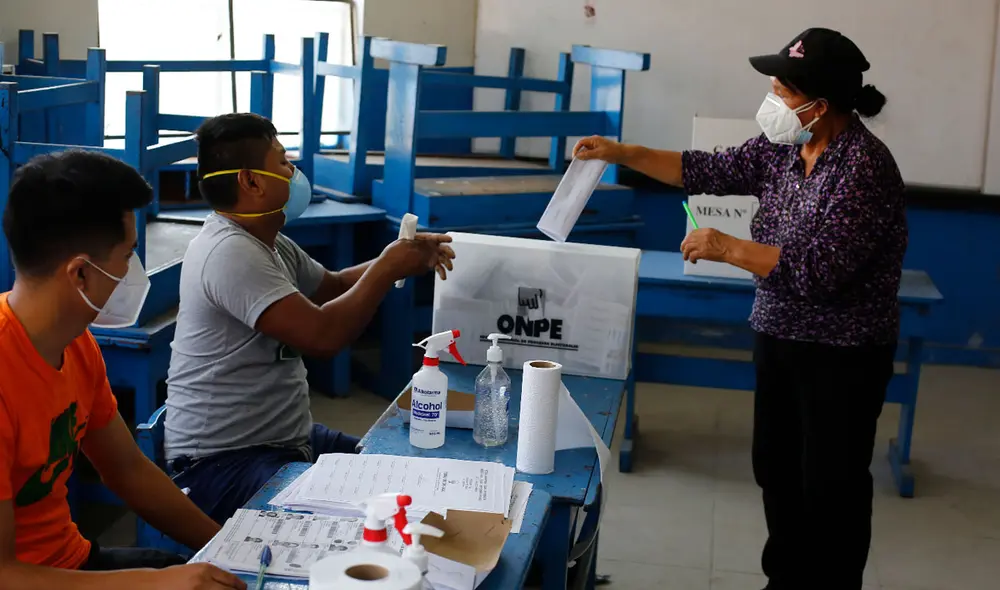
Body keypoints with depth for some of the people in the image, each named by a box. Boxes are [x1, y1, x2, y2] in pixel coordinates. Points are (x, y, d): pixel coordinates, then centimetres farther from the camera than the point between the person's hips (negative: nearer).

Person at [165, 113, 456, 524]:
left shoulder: (268, 243, 9)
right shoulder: (230, 253, -23)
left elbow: (332, 286, 23)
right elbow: (323, 336, -28)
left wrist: (406, 258, 7)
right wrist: (387, 269, -14)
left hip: (285, 440, 10)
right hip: (224, 463, -10)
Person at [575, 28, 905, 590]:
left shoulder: (863, 165, -23)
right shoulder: (783, 146, 0)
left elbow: (820, 270, -29)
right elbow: (711, 171, 9)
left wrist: (727, 248, -26)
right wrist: (622, 153, 3)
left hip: (842, 354, -8)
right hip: (778, 335, 8)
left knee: (831, 483, 4)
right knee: (775, 466, 18)